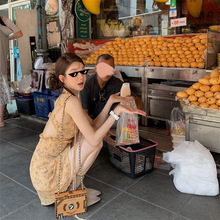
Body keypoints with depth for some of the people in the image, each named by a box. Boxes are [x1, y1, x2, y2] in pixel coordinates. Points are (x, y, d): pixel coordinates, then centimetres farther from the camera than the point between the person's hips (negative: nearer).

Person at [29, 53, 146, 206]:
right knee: (96, 142, -12)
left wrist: (110, 101, 1)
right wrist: (117, 111, -22)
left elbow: (94, 126, 6)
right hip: (47, 173, -9)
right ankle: (74, 187, 5)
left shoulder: (65, 98, 6)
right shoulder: (71, 101, -23)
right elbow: (94, 140, -23)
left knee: (91, 135, 13)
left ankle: (73, 184, 17)